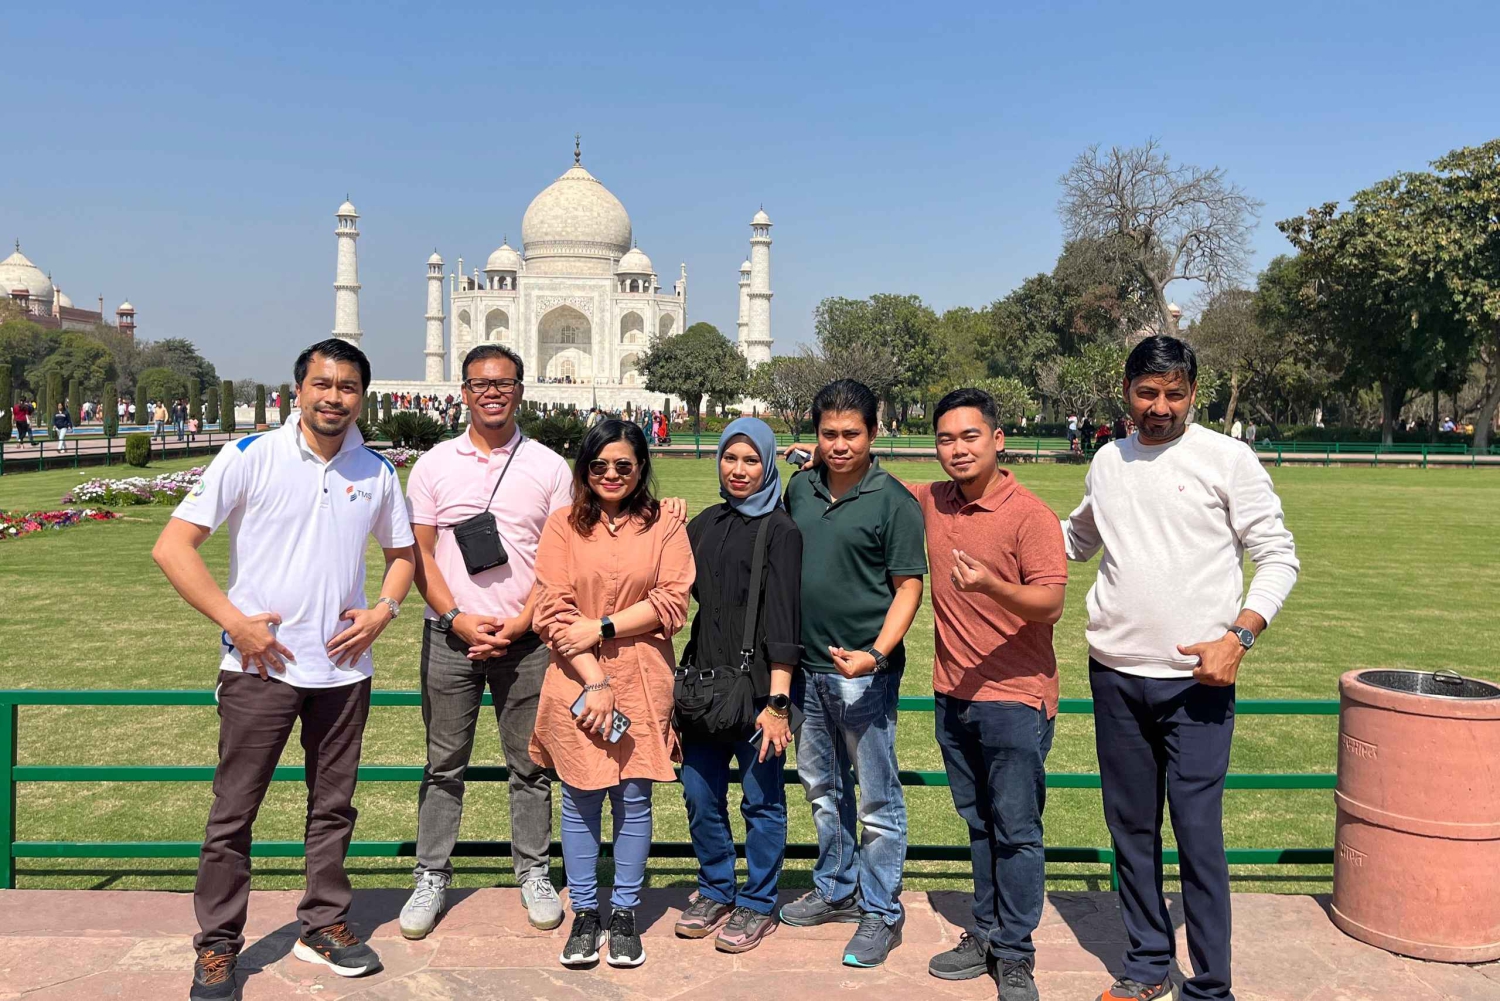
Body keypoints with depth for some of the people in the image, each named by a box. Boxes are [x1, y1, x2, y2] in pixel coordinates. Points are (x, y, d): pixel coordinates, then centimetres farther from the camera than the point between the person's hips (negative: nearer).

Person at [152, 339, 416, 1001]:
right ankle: (217, 946, 19)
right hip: (261, 665, -3)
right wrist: (235, 621, -14)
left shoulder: (378, 472, 5)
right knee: (234, 810, 4)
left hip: (344, 667, 4)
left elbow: (401, 552, 19)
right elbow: (172, 546, -9)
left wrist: (383, 610, 1)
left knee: (333, 805, 13)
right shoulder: (250, 457, -6)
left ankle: (323, 926, 29)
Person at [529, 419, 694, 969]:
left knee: (634, 798, 6)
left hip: (642, 682, 0)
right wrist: (593, 681, -11)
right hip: (576, 682, 0)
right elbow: (553, 611, -4)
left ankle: (625, 914, 21)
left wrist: (602, 627, -12)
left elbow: (671, 603, -4)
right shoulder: (564, 525, 1)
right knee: (580, 800, 7)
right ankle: (584, 913, 22)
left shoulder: (665, 526, 3)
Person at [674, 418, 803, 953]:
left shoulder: (780, 530, -6)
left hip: (756, 683, -5)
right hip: (704, 678, 6)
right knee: (700, 794, 12)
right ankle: (716, 892, 32)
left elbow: (782, 620, -11)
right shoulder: (706, 523, 11)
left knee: (761, 798, 6)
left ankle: (757, 904, 23)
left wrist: (778, 700, -16)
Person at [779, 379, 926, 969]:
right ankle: (836, 890, 37)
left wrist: (876, 653, -23)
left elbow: (908, 587, -10)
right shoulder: (801, 489, 7)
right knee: (822, 787, 19)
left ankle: (881, 912, 18)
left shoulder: (893, 501, -9)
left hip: (865, 671, -6)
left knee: (877, 798, 3)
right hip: (808, 665, 6)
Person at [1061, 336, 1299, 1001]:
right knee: (1130, 826, 12)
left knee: (1197, 833, -4)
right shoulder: (1108, 462, 9)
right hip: (1114, 673, 5)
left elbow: (1278, 557, -3)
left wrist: (1238, 636, -15)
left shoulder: (1227, 459, -4)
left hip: (1196, 679, -4)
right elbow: (1076, 539, 25)